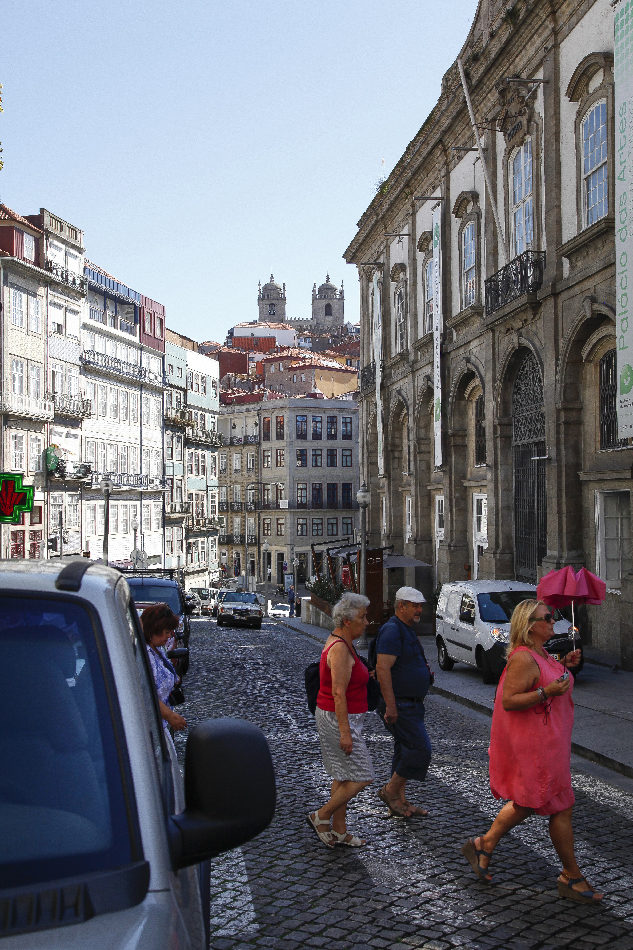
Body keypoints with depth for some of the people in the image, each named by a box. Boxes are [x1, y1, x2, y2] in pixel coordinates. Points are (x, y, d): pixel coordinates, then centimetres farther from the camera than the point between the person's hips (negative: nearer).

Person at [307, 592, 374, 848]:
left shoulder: (341, 642, 10)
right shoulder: (340, 649, -21)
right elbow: (338, 693, -24)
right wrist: (345, 731, -24)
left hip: (342, 718, 10)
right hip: (340, 719, -10)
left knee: (342, 777, 14)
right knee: (360, 777, -4)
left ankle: (338, 831, 21)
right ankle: (321, 816, 6)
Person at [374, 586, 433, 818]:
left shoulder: (406, 630, 16)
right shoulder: (392, 630, -17)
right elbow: (382, 668, -25)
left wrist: (424, 671, 13)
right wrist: (390, 706, -27)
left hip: (411, 704, 10)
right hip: (400, 705, -10)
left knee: (405, 751, 13)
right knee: (420, 749, -11)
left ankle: (400, 802, 21)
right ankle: (390, 791, 2)